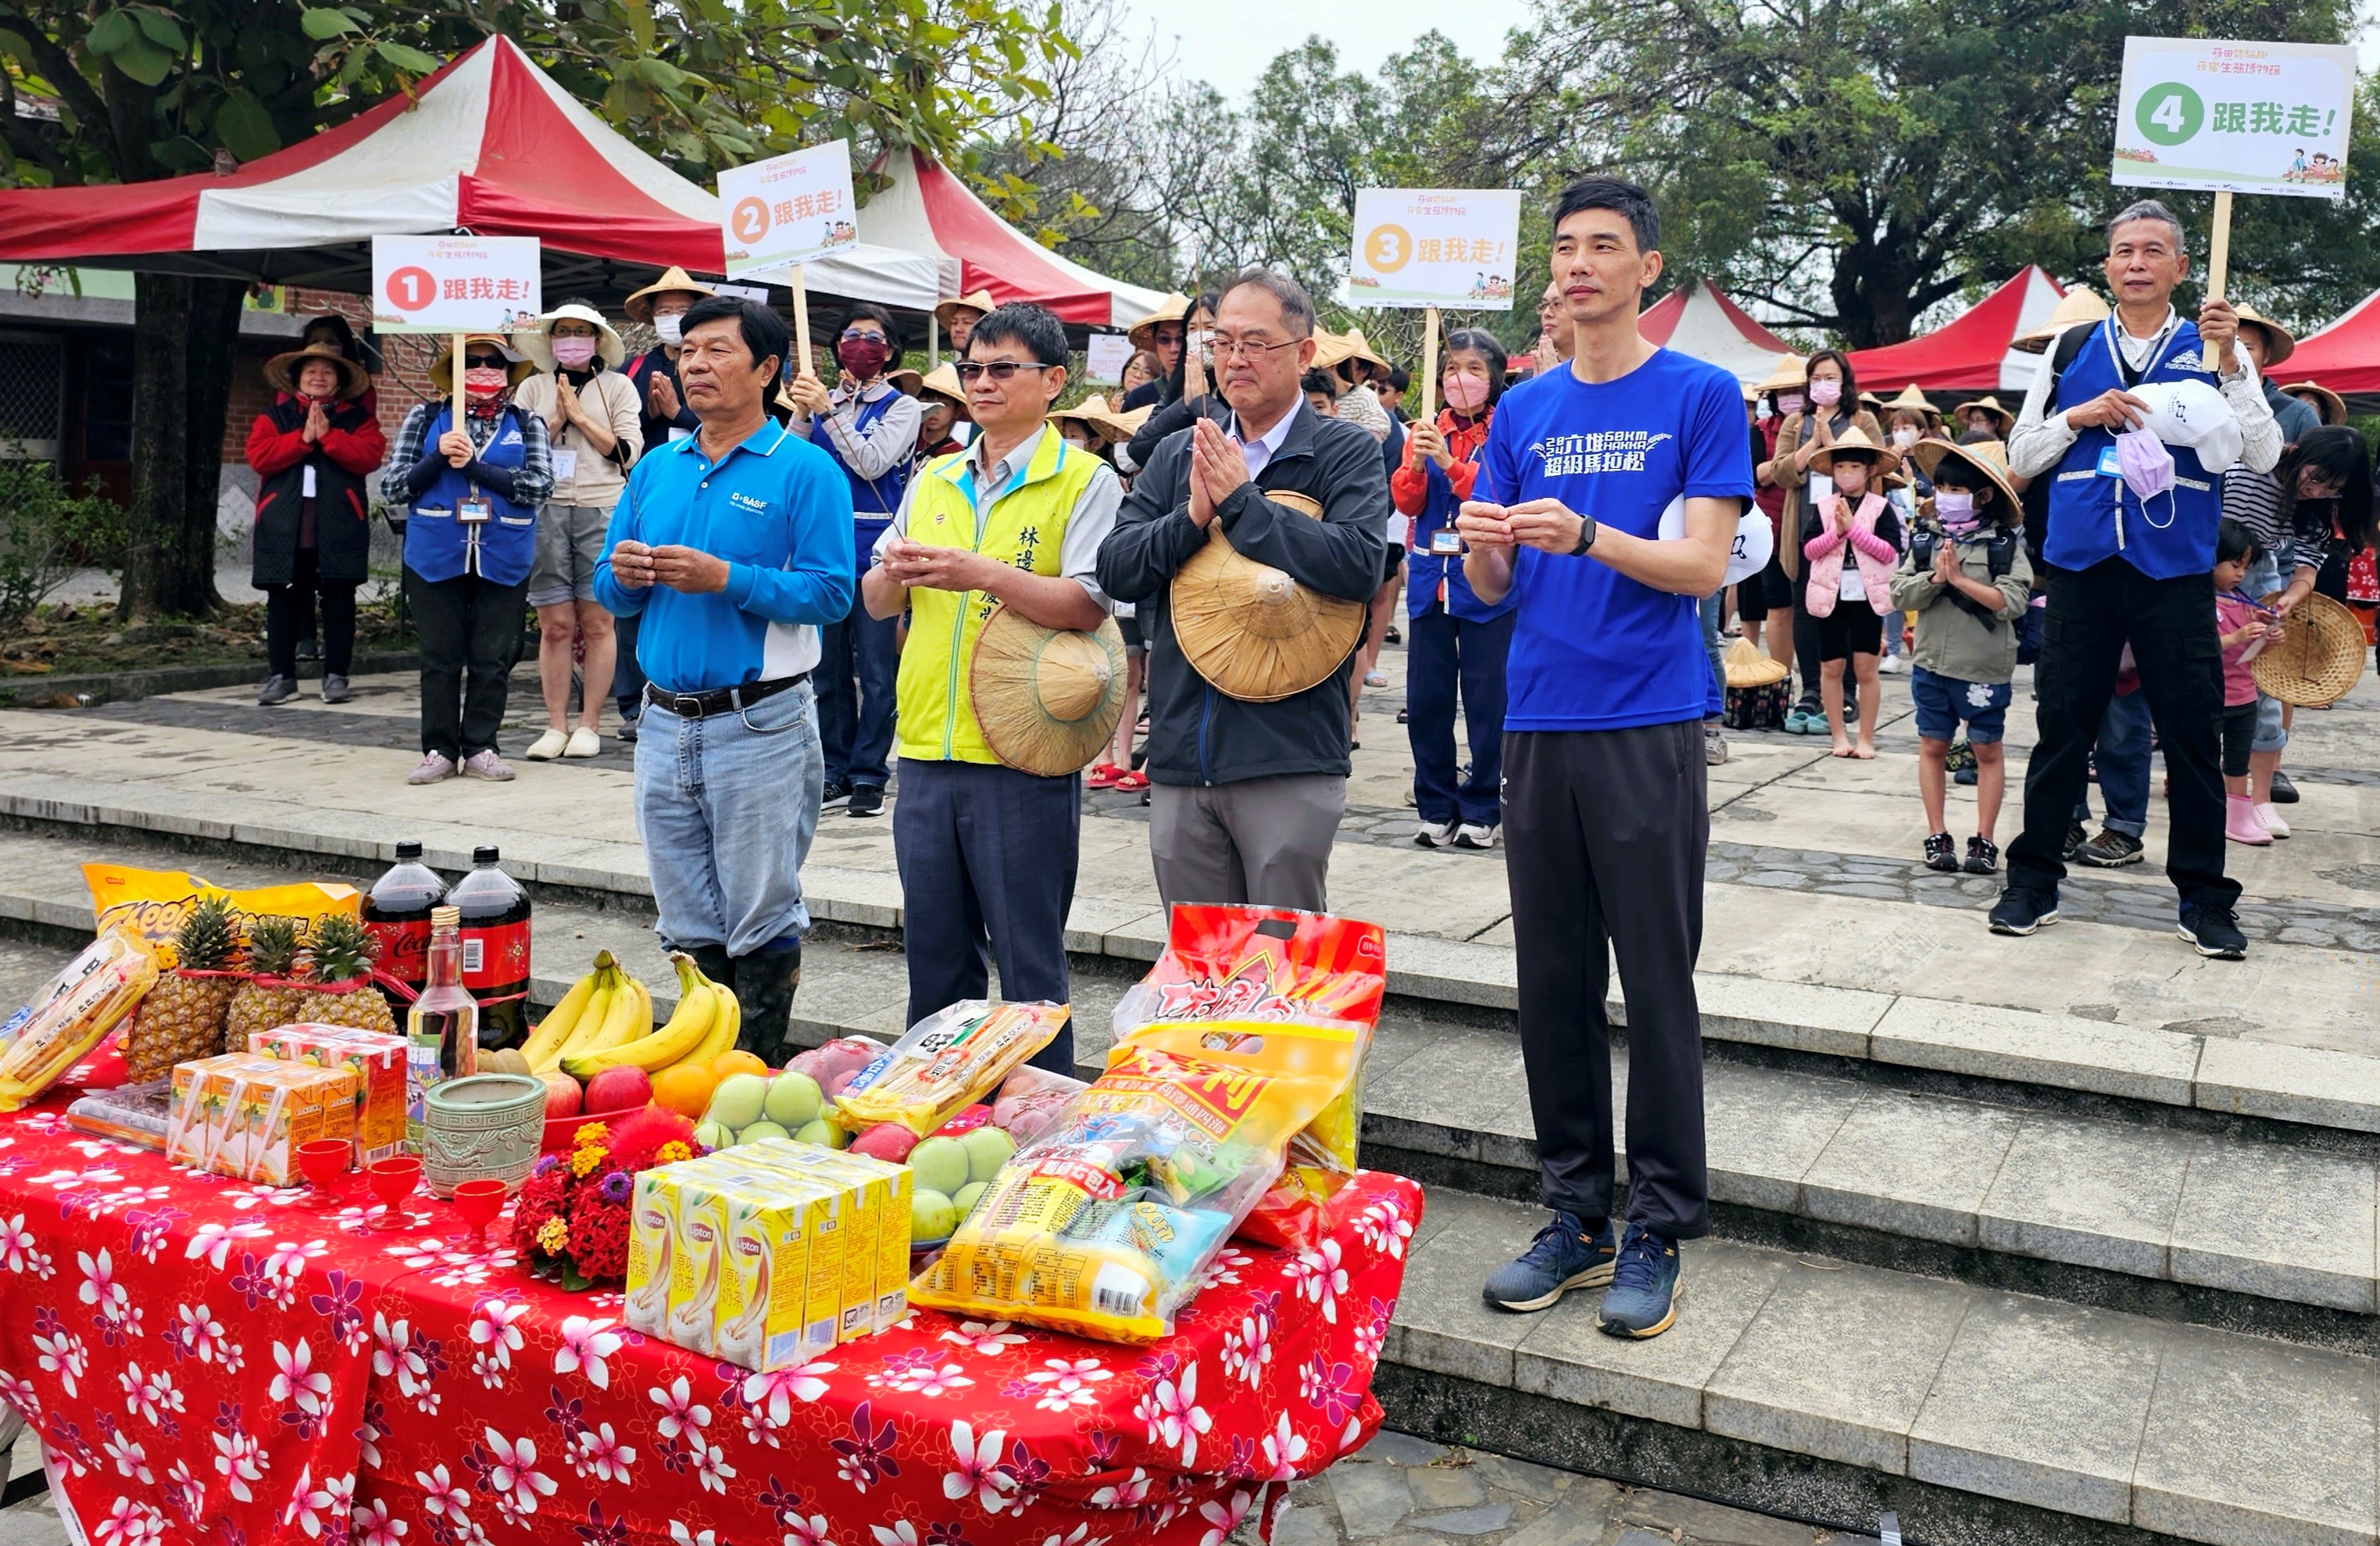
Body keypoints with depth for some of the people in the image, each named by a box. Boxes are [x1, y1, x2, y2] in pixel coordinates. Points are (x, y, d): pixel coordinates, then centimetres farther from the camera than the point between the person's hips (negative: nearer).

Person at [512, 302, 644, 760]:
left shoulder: (618, 387, 9)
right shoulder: (532, 388, 14)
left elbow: (628, 452, -1)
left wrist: (581, 417, -5)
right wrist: (556, 421, -4)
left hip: (601, 511, -1)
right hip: (545, 511, 1)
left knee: (597, 622, -1)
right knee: (555, 625, 0)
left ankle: (589, 725, 6)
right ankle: (556, 726, 5)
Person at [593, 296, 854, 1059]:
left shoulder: (805, 469, -6)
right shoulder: (655, 468, 13)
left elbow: (830, 593, -14)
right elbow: (608, 589, 15)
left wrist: (726, 579, -22)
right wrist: (623, 575, -8)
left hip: (759, 724, -6)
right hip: (665, 721, 6)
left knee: (761, 923, 3)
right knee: (689, 924, 14)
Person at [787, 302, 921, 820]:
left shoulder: (901, 407, 3)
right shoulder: (823, 400, 13)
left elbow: (872, 462, -12)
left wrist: (827, 409, -16)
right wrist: (802, 413, -9)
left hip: (875, 551, -4)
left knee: (876, 670, -2)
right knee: (828, 667, 8)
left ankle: (869, 777, 6)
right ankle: (835, 773, 17)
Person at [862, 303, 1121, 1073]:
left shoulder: (1086, 482, -2)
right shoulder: (934, 482, 15)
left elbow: (1087, 605, -14)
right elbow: (878, 603, 14)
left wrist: (982, 573, -24)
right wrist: (894, 572, -8)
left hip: (1024, 758, -5)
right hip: (928, 751, 5)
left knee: (1029, 964, 3)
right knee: (934, 957, 15)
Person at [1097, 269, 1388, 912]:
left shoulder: (1345, 451, -2)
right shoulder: (1176, 455, 13)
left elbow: (1359, 564, -19)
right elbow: (1115, 569, 3)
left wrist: (1240, 502, -14)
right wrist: (1193, 516, -13)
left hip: (1288, 758, -4)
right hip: (1179, 756, 5)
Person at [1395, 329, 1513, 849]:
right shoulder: (1427, 431, 10)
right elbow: (1406, 503, 3)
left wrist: (1451, 464, -23)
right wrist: (1415, 465, -17)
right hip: (1431, 584, 4)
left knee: (1487, 701, 1)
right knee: (1426, 700, 5)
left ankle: (1481, 811, 12)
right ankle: (1436, 809, 17)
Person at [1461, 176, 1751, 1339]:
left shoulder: (1700, 396, 1)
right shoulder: (1523, 411, 14)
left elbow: (1703, 566, -8)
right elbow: (1492, 588, 11)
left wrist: (1582, 534, -23)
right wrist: (1483, 547, -12)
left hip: (1649, 729, -4)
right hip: (1539, 726, 5)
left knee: (1657, 985, 1)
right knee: (1551, 982, 9)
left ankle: (1656, 1232, 13)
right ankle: (1576, 1216, 21)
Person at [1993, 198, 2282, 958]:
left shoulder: (2213, 349, 7)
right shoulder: (2071, 350, 11)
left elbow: (2263, 455, -2)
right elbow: (2021, 455, 11)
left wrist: (2227, 363, -11)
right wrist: (2078, 416, -6)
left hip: (2174, 572, -1)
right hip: (2082, 562, 1)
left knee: (2191, 734, 3)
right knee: (2062, 727, 6)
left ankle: (2204, 899, 14)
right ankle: (2033, 880, 16)